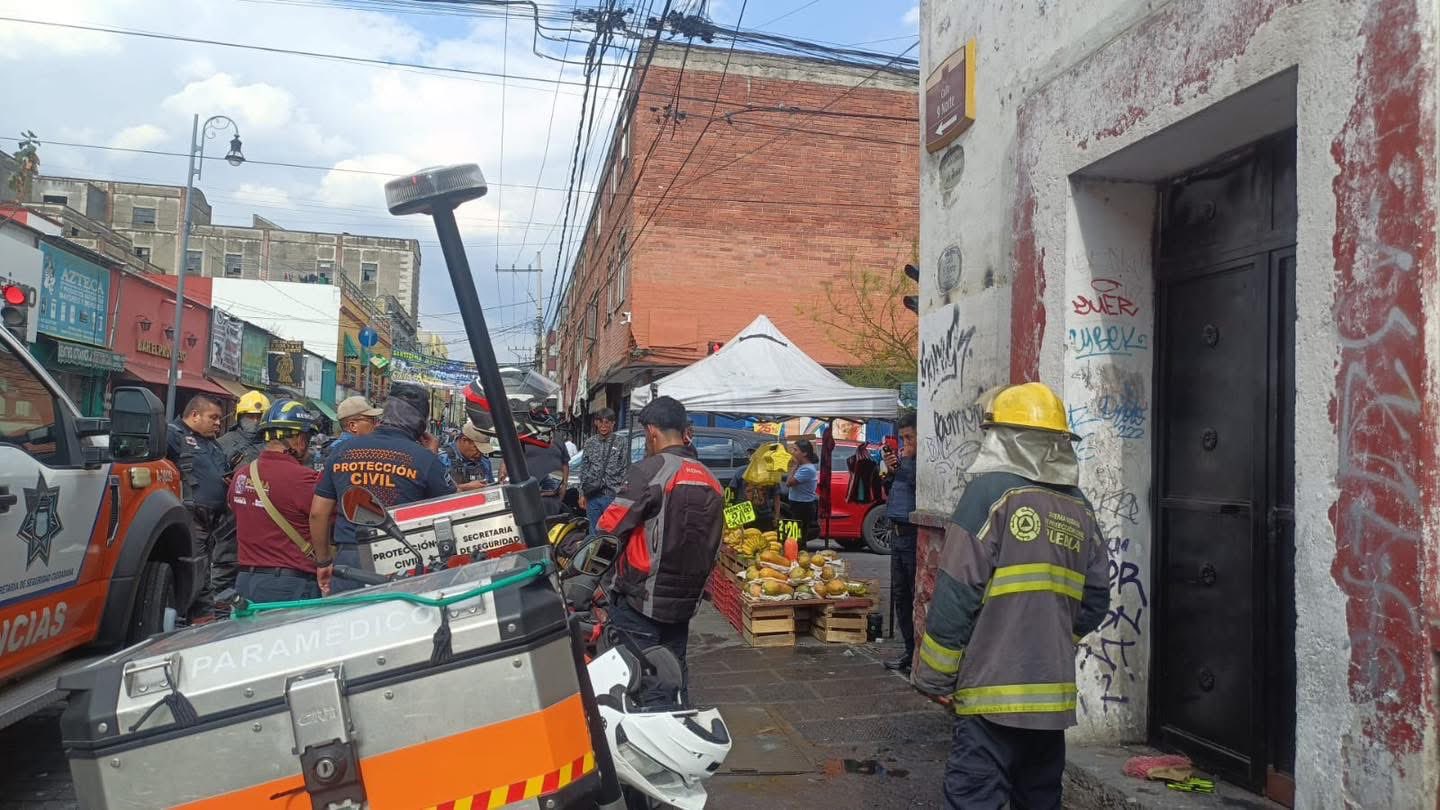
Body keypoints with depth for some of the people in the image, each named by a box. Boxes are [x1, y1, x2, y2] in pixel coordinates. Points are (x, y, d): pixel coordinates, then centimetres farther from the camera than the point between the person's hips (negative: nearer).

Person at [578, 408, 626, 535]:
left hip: (613, 495, -3)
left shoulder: (620, 443, -1)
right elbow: (583, 470, 12)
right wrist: (582, 493, 8)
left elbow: (625, 471, -2)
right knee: (594, 531, 11)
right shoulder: (590, 443, 8)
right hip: (593, 496, 3)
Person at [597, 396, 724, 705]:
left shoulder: (651, 470, -14)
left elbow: (610, 529, -16)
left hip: (640, 601, -7)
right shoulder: (709, 480, 9)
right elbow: (713, 546, 14)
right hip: (685, 602, 7)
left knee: (642, 689, -3)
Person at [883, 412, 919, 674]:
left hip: (913, 534, -9)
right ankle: (910, 651, 24)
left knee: (916, 596, -5)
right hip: (897, 533, 10)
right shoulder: (904, 459, 14)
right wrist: (890, 470, 4)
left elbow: (915, 482, -28)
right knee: (900, 595, 14)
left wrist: (906, 459, -14)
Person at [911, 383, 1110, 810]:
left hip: (994, 687, -6)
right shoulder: (1079, 507, 7)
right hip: (1053, 688, 7)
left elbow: (956, 594, -13)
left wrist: (935, 677, -6)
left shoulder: (991, 491, -10)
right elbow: (1094, 601, 10)